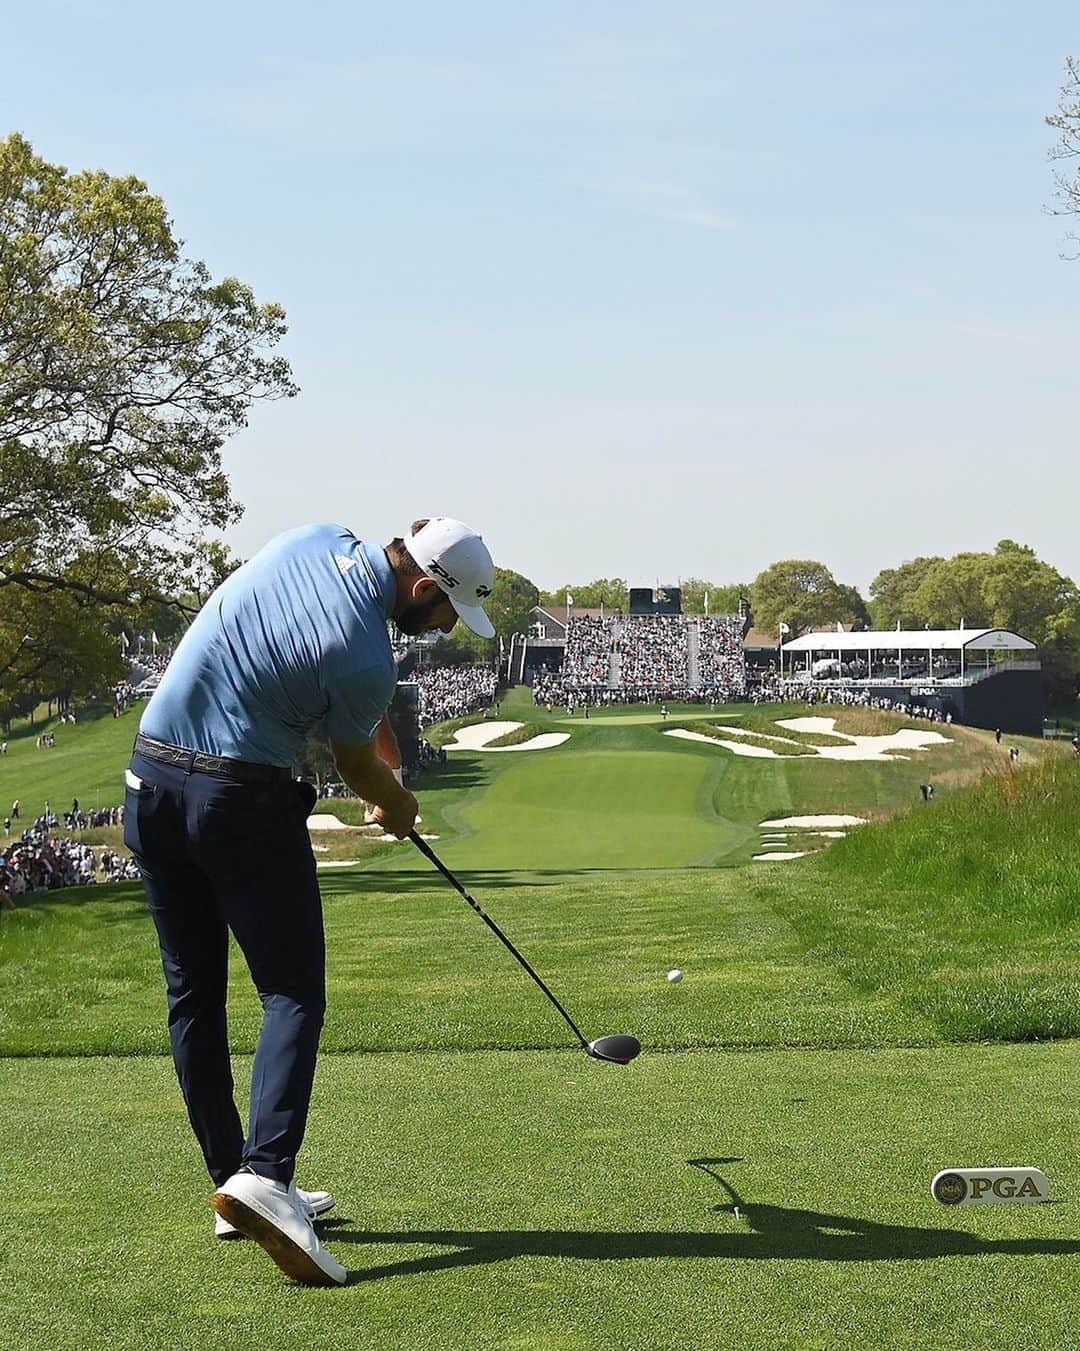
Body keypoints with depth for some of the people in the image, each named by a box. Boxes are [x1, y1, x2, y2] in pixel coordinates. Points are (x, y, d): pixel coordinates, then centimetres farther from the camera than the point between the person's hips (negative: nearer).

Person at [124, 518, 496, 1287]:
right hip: (243, 798, -8)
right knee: (294, 992, -6)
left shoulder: (319, 541, 2)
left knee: (193, 994, 11)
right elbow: (358, 766, 3)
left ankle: (232, 1182, 16)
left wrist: (376, 719, 22)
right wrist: (399, 807, 24)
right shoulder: (365, 662, -17)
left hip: (150, 783, 8)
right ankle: (264, 1174, -23)